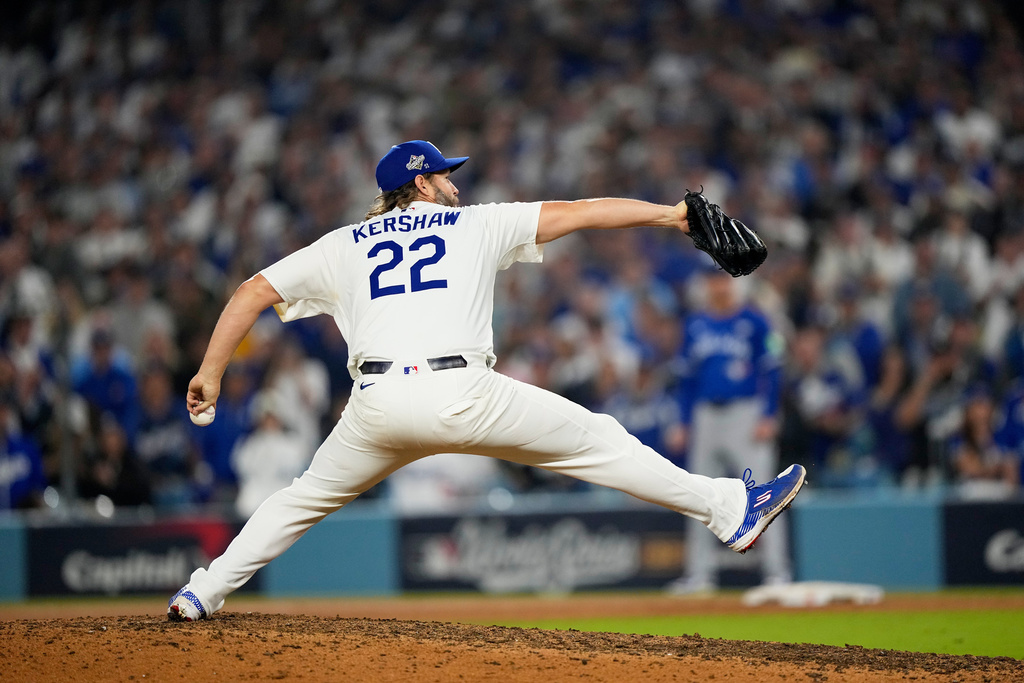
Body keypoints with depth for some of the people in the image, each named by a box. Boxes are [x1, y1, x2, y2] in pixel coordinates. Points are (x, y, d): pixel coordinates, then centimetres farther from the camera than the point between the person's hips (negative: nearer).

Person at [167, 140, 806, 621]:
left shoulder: (344, 245, 23)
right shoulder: (477, 224, 18)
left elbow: (253, 292, 18)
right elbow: (574, 212, 14)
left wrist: (211, 372, 21)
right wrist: (669, 213, 17)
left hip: (377, 402, 3)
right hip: (462, 395, -3)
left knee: (308, 497, 24)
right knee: (597, 439, 8)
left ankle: (202, 593, 19)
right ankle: (730, 510, 6)